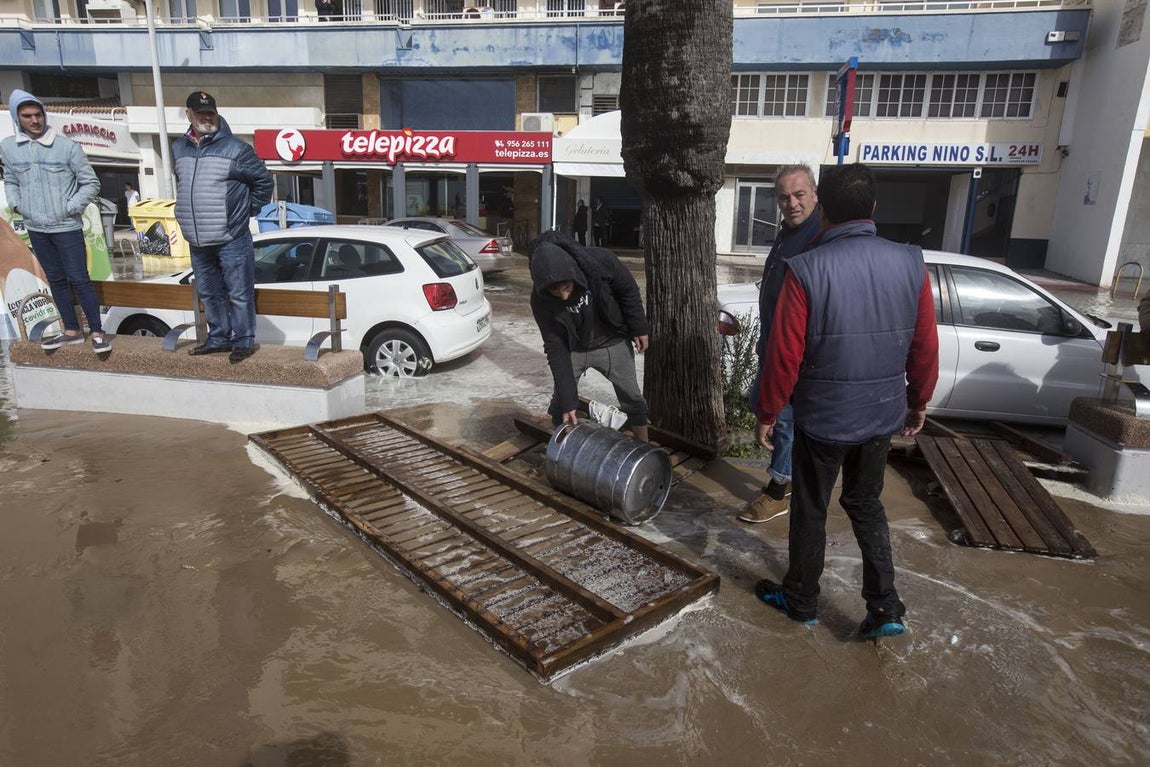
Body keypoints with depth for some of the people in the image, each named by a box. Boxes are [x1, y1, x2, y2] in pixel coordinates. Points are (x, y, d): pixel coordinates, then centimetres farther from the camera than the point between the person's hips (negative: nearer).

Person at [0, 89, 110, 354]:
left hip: (67, 228, -5)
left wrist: (70, 209, -10)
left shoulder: (66, 146, -10)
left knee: (79, 279, -4)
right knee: (56, 280, 13)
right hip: (36, 229, 5)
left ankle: (97, 332, 5)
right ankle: (72, 331, 23)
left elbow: (90, 183, -5)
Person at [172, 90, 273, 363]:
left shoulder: (235, 149, -7)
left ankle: (244, 341, 10)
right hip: (197, 243, 6)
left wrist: (249, 209, 1)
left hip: (232, 240, -6)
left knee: (239, 294, -1)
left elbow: (263, 179, -1)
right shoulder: (178, 148, 10)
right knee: (209, 294, 15)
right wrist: (190, 211, 20)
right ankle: (218, 338, 28)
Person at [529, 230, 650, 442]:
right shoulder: (540, 300, -29)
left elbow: (629, 290, -12)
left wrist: (638, 328, -3)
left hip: (612, 342, 0)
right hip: (573, 348, 0)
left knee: (632, 399, 7)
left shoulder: (600, 261, -33)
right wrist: (568, 400, -23)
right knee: (559, 404, 1)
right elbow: (556, 349, -23)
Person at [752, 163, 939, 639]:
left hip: (821, 417, -4)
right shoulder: (910, 264, -5)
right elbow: (925, 348, 1)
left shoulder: (806, 270, -18)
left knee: (810, 510, 15)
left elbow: (784, 355, -17)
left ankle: (801, 600, 32)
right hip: (882, 415, 4)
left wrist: (767, 414, -4)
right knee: (866, 503, 23)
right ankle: (885, 608, 23)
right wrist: (918, 403, 16)